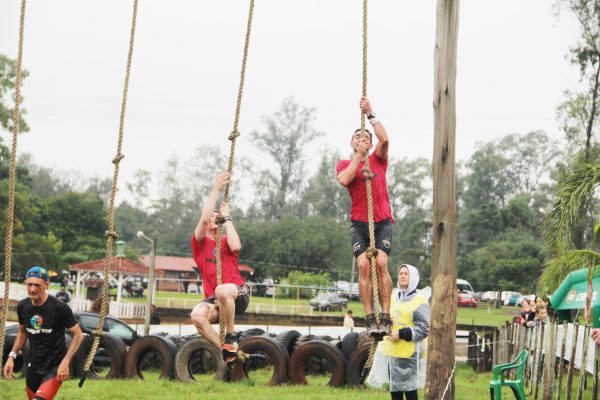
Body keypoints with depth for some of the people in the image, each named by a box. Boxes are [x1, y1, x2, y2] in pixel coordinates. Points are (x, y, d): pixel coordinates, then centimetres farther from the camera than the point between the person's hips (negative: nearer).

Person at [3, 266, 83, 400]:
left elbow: (78, 335, -10)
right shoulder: (22, 306, -1)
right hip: (34, 366, 6)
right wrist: (12, 356, 5)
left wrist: (65, 362, -20)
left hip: (55, 368, -6)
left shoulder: (59, 308, -17)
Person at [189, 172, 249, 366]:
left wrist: (227, 217, 0)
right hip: (213, 299, 1)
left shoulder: (226, 240, 16)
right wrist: (216, 190, -3)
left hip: (237, 294, -1)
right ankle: (226, 351, -17)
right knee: (197, 315, -33)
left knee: (222, 290, -39)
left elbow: (235, 246, -10)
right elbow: (204, 218, -6)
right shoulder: (199, 242, 13)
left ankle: (231, 338, -21)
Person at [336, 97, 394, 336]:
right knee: (363, 265, -16)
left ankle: (386, 317, -18)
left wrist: (370, 114, -5)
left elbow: (384, 139, -8)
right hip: (359, 223, 0)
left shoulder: (378, 160, 12)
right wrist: (358, 155, -7)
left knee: (381, 262, -18)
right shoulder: (344, 164, 12)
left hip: (382, 221, 0)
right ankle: (370, 318, -16)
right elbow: (344, 180, -11)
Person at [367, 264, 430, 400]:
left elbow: (424, 328, -10)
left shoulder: (419, 300, -6)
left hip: (409, 353, -7)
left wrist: (402, 333, -18)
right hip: (391, 351, 7)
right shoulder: (392, 297, 15)